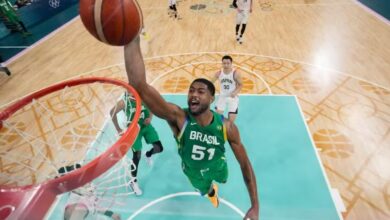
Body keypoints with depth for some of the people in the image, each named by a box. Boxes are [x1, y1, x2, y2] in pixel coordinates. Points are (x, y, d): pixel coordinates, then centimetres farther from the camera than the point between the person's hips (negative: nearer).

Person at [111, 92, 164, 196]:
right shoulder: (124, 102, -23)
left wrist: (150, 118, -12)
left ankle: (148, 154, 40)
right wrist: (118, 129, -5)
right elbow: (112, 113, -8)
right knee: (137, 156, 1)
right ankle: (134, 182, 23)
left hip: (146, 126, 3)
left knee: (159, 148, 1)